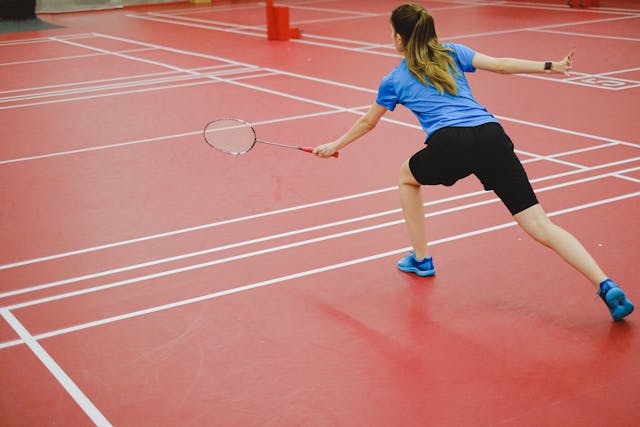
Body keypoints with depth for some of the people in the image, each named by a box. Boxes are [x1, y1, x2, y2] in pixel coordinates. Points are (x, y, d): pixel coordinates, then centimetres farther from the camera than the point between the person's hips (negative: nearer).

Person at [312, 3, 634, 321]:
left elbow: (367, 122, 35)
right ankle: (606, 286, -16)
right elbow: (500, 65, 12)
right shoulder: (452, 53, 25)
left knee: (408, 177, 33)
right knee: (540, 225, -2)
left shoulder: (394, 80, 21)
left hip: (449, 144, -2)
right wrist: (550, 66, 14)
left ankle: (421, 259, 33)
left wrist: (335, 145, 50)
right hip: (491, 136, 2)